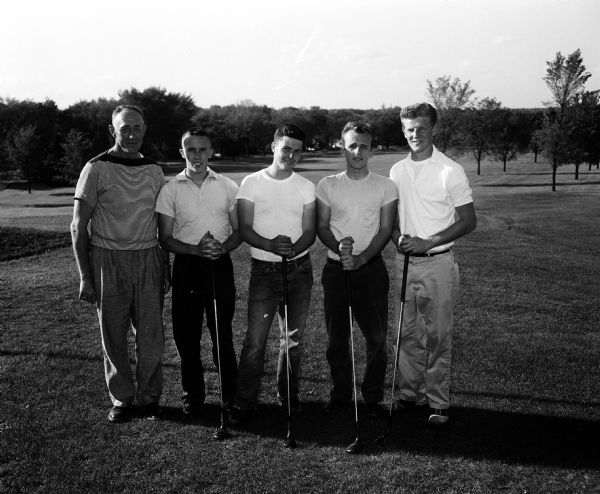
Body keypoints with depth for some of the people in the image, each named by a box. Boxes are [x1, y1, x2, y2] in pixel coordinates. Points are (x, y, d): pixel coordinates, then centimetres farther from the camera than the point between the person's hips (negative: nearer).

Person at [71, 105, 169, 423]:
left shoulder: (154, 171, 9)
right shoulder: (97, 169, -4)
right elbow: (78, 227, -4)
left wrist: (165, 266, 9)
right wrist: (85, 277, -8)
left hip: (148, 259, 3)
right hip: (108, 261, -3)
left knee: (151, 335, 4)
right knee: (113, 335, 6)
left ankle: (149, 397, 21)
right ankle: (121, 399, 23)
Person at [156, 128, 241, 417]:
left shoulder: (228, 186, 5)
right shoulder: (171, 190, 2)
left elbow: (239, 230, 7)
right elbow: (165, 239, -1)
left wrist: (223, 247, -14)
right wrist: (196, 250, -17)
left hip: (220, 266, 0)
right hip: (187, 267, 0)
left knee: (223, 333, 4)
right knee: (186, 336, 5)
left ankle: (231, 394, 19)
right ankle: (192, 395, 22)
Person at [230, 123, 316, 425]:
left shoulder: (305, 187, 7)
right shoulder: (252, 183, 0)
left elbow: (309, 232, 2)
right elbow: (244, 229, -6)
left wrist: (294, 248, -20)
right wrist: (270, 244, -25)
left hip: (299, 268, 3)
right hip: (264, 268, -2)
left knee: (293, 337, 11)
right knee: (255, 339, -6)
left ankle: (289, 395, 27)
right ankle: (244, 403, 5)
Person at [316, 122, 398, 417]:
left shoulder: (385, 186, 1)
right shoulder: (328, 185, 4)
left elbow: (385, 230, -4)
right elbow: (322, 226, 3)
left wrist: (360, 258, -18)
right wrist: (339, 247, -18)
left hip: (371, 268, -1)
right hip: (336, 269, 1)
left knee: (376, 337, 1)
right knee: (336, 338, 8)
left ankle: (372, 397, 18)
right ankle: (340, 395, 24)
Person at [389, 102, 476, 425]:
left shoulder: (450, 170, -7)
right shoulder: (397, 171, 8)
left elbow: (468, 221, -7)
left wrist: (428, 242, -16)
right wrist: (398, 238, -5)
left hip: (438, 263, -4)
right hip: (405, 262, 5)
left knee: (438, 336, 2)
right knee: (407, 333, 11)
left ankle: (438, 402, 13)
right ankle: (410, 393, 25)